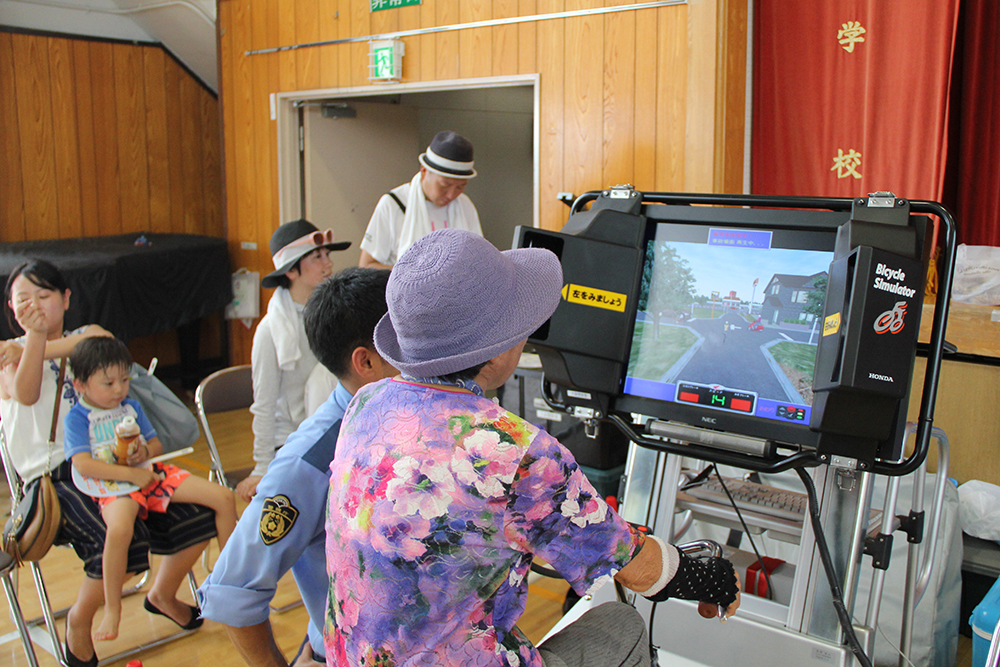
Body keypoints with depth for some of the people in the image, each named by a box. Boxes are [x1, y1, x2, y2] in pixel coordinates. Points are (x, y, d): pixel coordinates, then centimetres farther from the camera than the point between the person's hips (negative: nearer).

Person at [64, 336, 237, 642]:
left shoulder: (131, 406, 17)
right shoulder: (77, 417, -1)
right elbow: (83, 464, -13)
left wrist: (144, 451, -4)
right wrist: (130, 473, -19)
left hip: (150, 472, 6)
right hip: (113, 485, -6)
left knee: (224, 498, -5)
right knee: (119, 529, -41)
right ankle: (112, 610, -20)